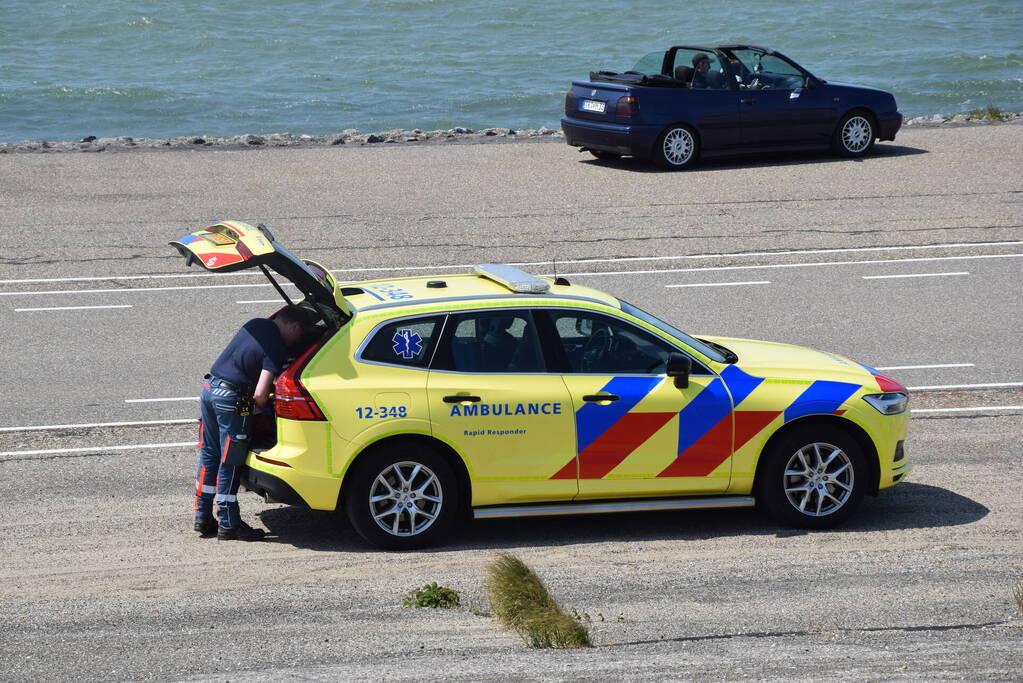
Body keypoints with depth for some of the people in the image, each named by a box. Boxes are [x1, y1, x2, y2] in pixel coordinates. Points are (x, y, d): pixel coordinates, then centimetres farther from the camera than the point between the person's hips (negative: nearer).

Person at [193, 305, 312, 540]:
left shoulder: (255, 324, 9)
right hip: (232, 399, -8)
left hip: (209, 388, 8)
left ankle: (203, 517, 23)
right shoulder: (277, 348, -15)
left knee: (209, 455, 17)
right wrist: (259, 406, 2)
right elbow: (260, 394, -22)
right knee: (229, 465, 2)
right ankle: (228, 524, 9)